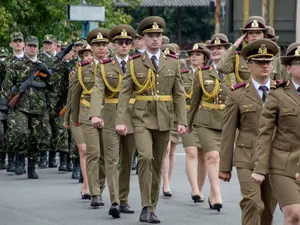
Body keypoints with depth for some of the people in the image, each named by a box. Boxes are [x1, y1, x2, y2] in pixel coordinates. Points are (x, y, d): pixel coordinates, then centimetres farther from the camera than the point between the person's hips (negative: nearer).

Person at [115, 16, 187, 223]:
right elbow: (124, 94, -3)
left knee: (157, 164, 8)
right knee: (145, 157, -21)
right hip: (142, 119, -2)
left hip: (164, 120, 3)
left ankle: (152, 208, 19)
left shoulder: (173, 63, 6)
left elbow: (179, 95, 5)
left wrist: (182, 121, -4)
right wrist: (121, 121, -12)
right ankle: (146, 206, -16)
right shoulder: (134, 64, 0)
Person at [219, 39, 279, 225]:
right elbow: (228, 133, 2)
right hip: (247, 159, -3)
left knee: (269, 208, 8)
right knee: (253, 203, -17)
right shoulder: (238, 94, 1)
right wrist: (225, 167, 0)